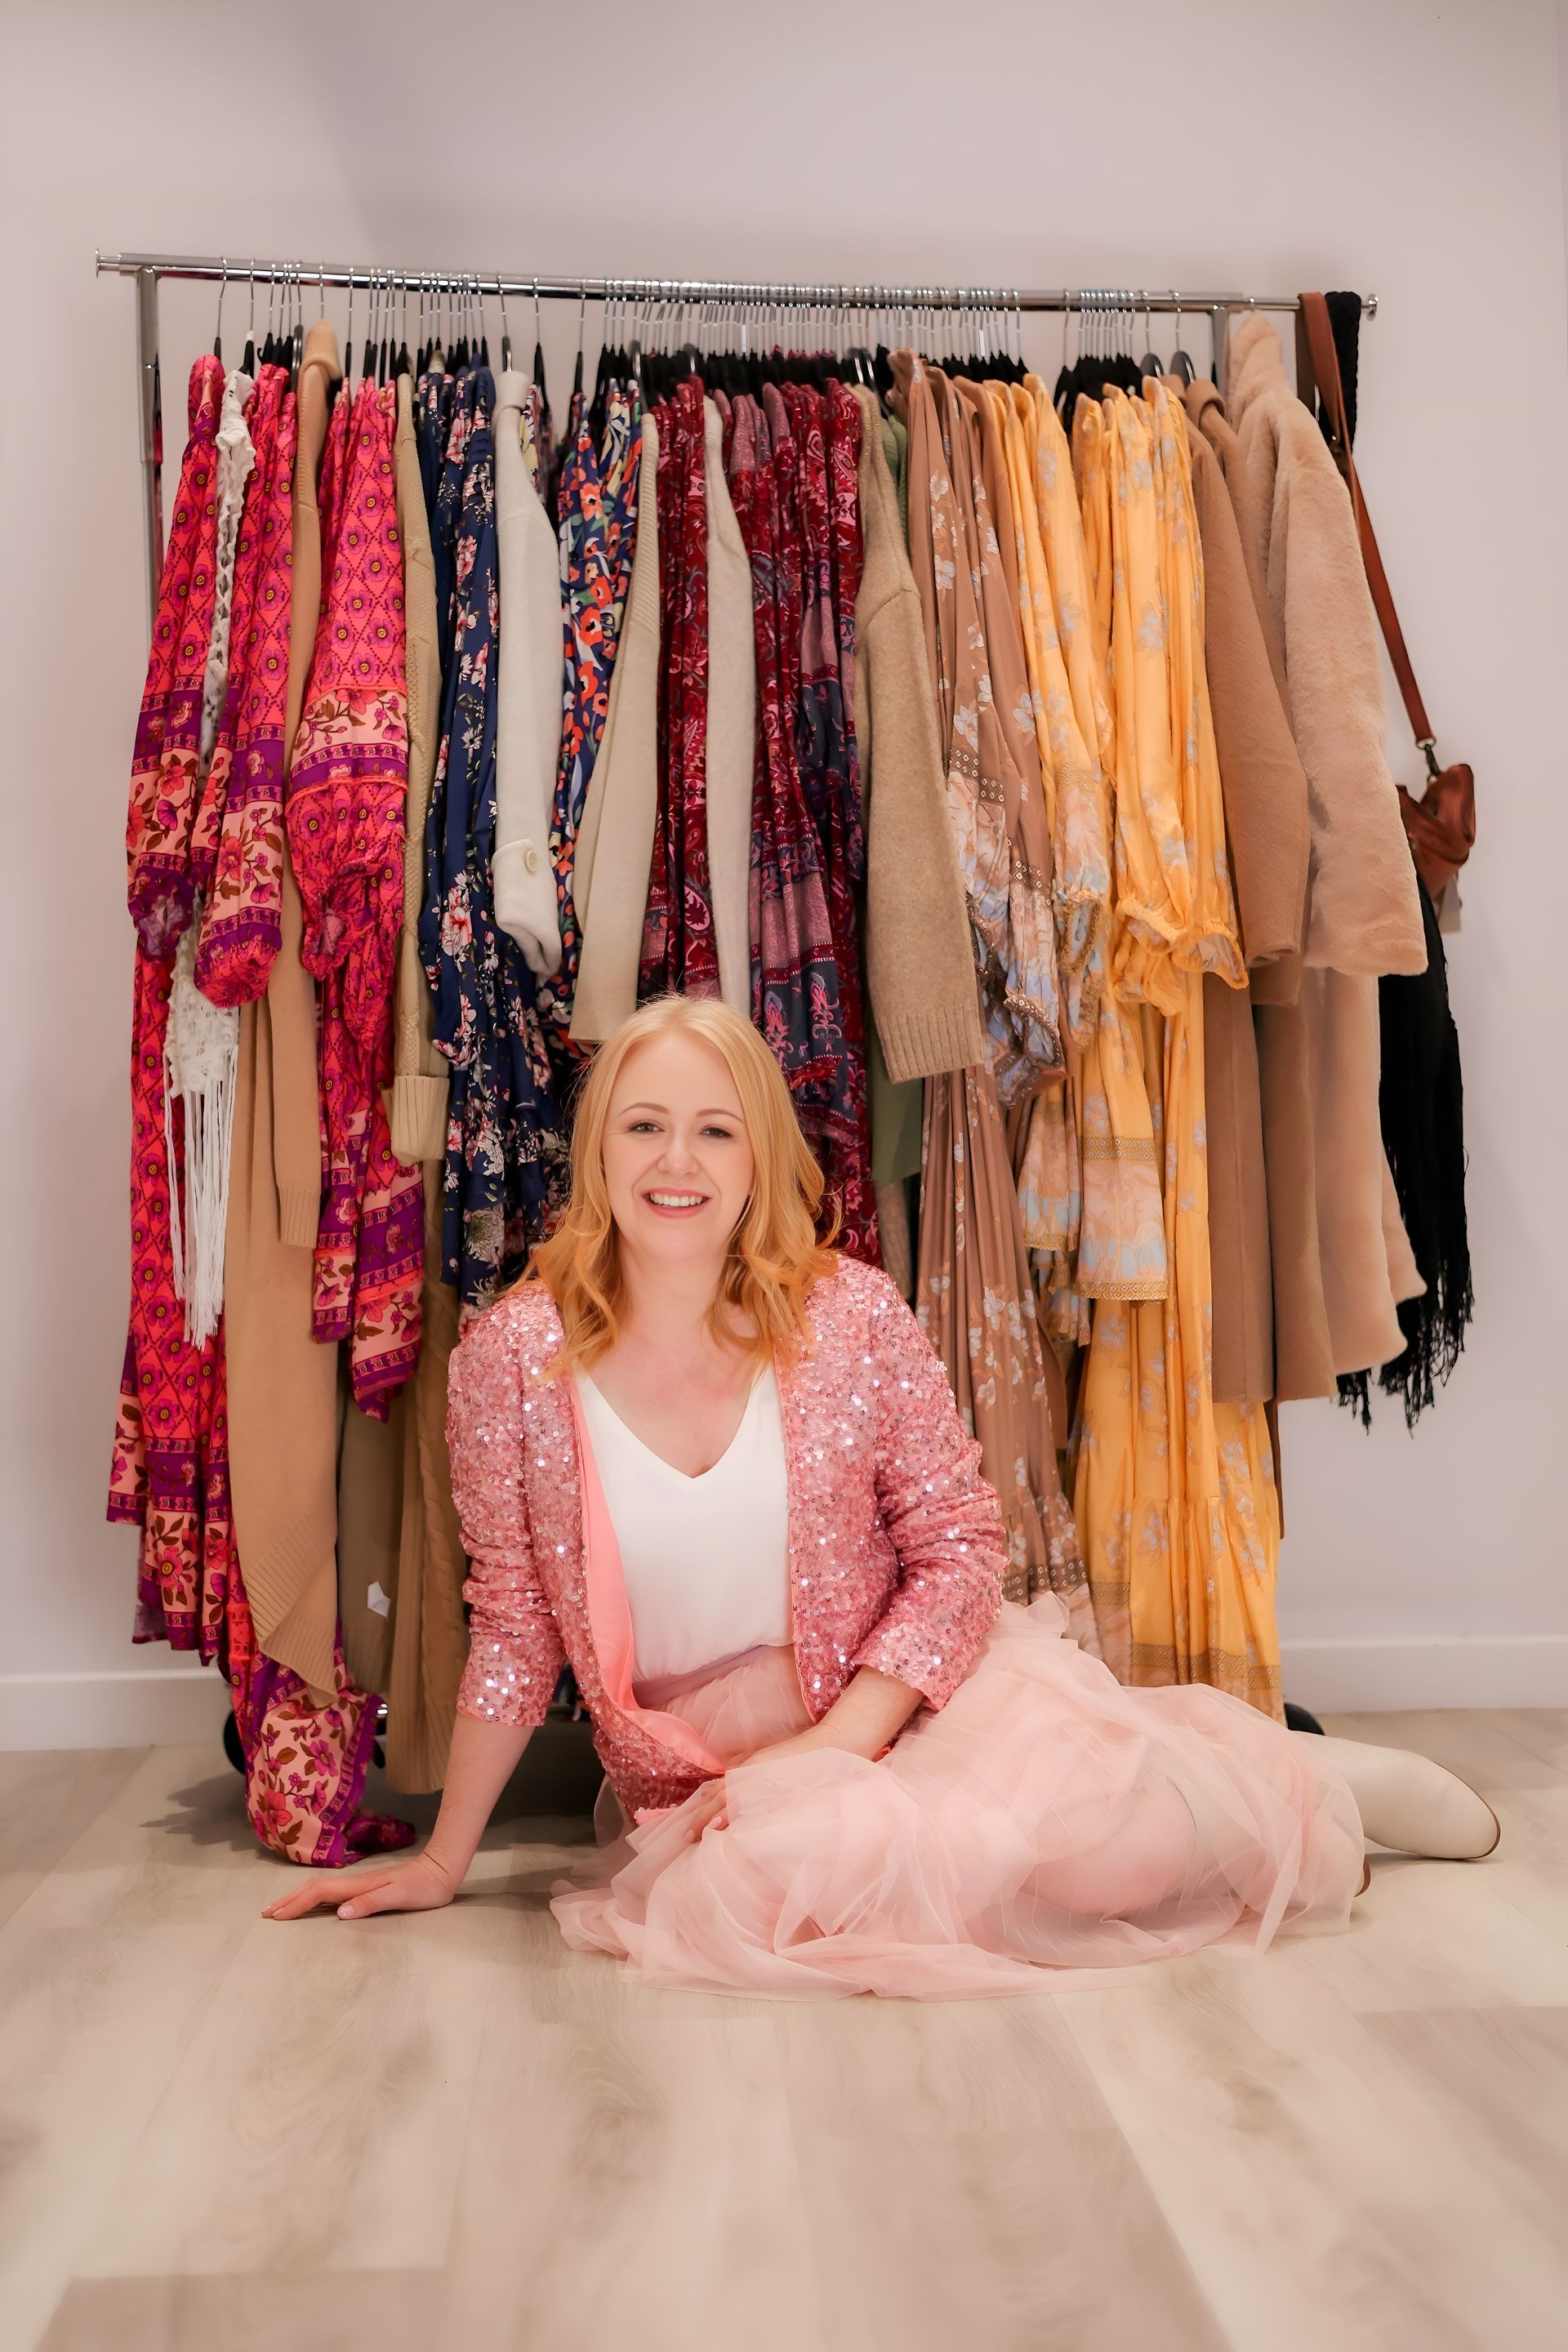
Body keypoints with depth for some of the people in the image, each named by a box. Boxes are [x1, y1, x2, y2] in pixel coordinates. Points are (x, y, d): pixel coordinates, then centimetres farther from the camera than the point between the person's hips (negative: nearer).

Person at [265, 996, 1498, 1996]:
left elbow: (960, 1554, -5)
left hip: (893, 1703, -1)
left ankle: (1298, 1776, 9)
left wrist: (831, 1745, -17)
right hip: (700, 1774, 2)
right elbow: (515, 1630, 1)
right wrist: (444, 1860, 5)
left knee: (1099, 1856, -29)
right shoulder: (513, 1355, -9)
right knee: (795, 1874, -32)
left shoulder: (853, 1317, -9)